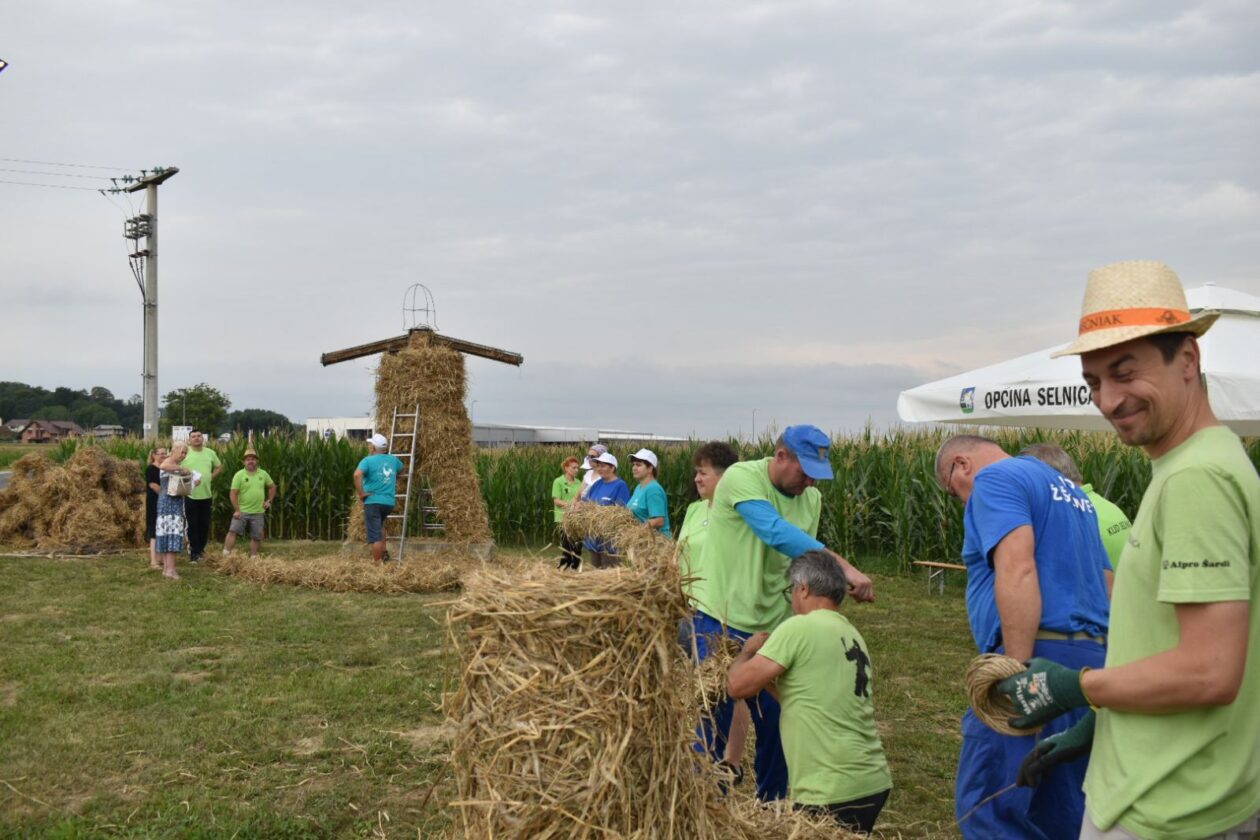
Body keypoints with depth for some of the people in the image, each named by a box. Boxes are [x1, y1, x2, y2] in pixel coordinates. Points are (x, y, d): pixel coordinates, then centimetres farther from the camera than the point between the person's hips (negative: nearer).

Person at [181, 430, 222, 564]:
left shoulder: (210, 453, 7)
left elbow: (219, 467, 20)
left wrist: (211, 477, 6)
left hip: (207, 495, 4)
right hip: (190, 495, -4)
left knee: (204, 525, 9)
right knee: (193, 525, 1)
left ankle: (199, 549, 26)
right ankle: (195, 553, 9)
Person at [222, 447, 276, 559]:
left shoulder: (263, 474, 5)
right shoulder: (239, 475, -7)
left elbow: (272, 486, 19)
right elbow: (233, 494, -10)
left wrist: (269, 501, 8)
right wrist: (236, 510, -17)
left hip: (258, 513, 3)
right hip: (242, 511, -3)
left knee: (256, 537, 7)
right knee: (233, 531, -14)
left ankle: (253, 558, 17)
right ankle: (225, 556, -13)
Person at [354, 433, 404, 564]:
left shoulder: (368, 460, -7)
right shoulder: (393, 459, 11)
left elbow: (357, 475, -25)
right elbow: (403, 467, 33)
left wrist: (361, 493, -16)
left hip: (373, 501, -6)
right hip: (389, 502, 6)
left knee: (375, 536, -2)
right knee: (379, 524, 31)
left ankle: (377, 563, -2)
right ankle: (384, 553, 24)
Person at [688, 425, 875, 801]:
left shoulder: (811, 499, 3)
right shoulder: (741, 478, -18)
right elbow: (777, 533, -32)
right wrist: (844, 566, -37)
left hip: (772, 626, 6)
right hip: (721, 621, -6)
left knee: (776, 724, 11)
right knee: (714, 724, 3)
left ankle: (772, 806, 29)